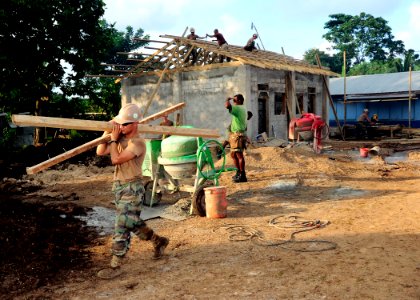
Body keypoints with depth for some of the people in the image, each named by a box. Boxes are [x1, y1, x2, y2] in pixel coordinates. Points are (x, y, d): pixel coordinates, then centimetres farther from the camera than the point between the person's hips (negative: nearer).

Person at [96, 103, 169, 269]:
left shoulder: (137, 142, -18)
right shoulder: (122, 139, 8)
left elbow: (116, 159, -25)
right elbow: (100, 151, 7)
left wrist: (113, 139, -14)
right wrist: (107, 132, 1)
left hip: (132, 188, -9)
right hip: (119, 186, 9)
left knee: (122, 224, -6)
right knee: (133, 222, 19)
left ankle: (116, 260, 4)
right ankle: (158, 241, 35)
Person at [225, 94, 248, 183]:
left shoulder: (238, 108, -12)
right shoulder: (243, 109, 20)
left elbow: (227, 106, -30)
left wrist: (227, 100, -10)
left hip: (238, 135, -10)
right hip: (235, 135, 10)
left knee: (239, 155, -8)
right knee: (233, 154, 16)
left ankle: (242, 176, -6)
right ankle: (239, 172, 26)